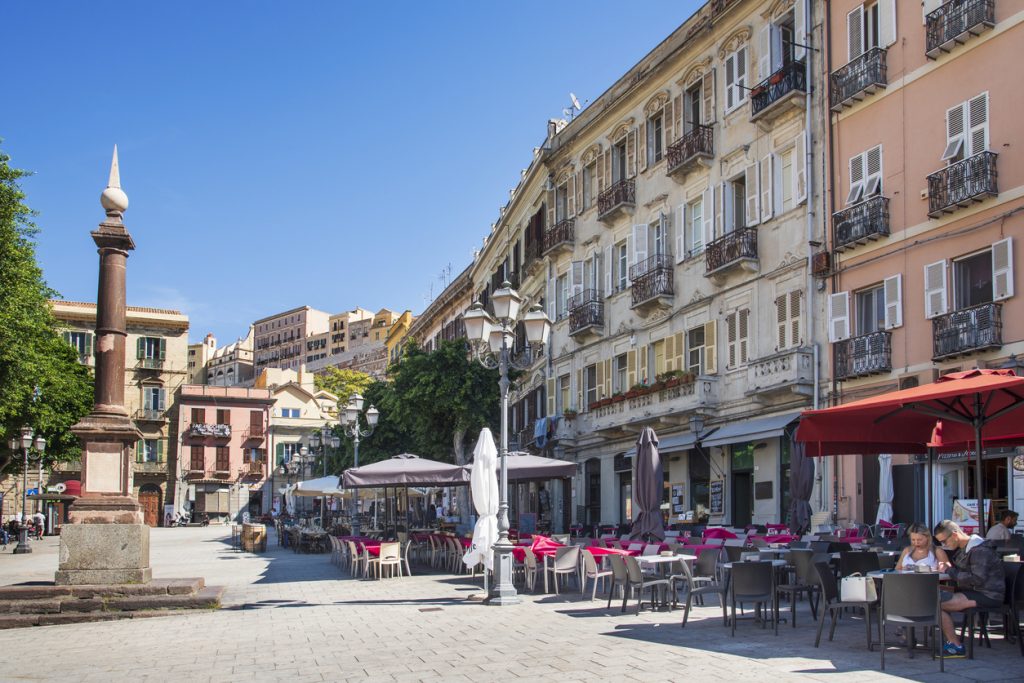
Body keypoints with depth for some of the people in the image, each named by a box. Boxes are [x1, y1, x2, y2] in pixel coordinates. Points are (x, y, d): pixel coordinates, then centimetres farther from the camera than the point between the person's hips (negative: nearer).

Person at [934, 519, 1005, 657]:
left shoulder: (980, 551, -15)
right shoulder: (962, 549, 16)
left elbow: (978, 580, -24)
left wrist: (950, 571, -17)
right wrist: (946, 567, -1)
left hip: (988, 596, -10)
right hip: (973, 592, 10)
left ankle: (956, 647, -12)